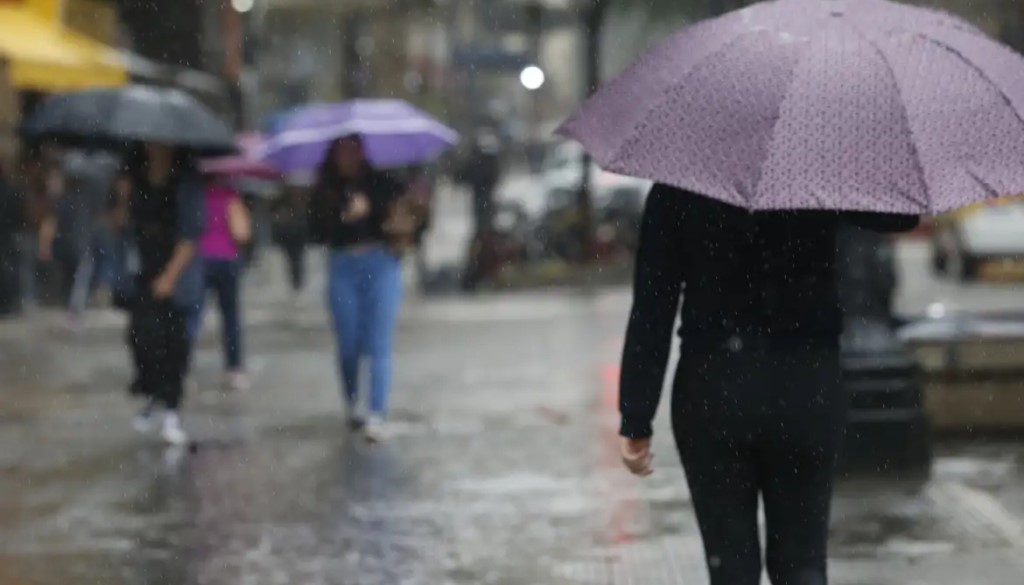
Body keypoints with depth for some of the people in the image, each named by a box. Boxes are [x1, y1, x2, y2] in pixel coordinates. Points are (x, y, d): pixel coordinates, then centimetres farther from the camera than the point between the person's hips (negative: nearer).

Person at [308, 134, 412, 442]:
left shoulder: (382, 184, 4)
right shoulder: (325, 193, 6)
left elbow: (404, 216, -2)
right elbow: (316, 233, -4)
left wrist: (401, 226, -22)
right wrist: (345, 216, -17)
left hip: (380, 265, -1)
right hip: (342, 269, 2)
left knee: (378, 345, -7)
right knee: (349, 345, 8)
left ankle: (377, 416, -12)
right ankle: (352, 405, 30)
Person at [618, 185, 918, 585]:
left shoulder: (676, 192, -5)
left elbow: (652, 309, -6)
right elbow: (902, 216, 6)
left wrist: (636, 420, -4)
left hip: (711, 390, 0)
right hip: (808, 389, 1)